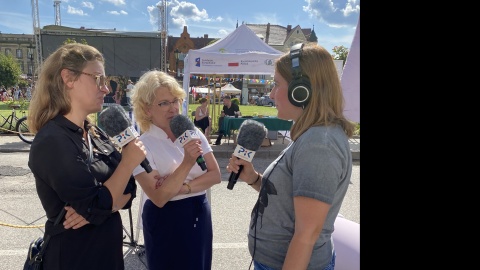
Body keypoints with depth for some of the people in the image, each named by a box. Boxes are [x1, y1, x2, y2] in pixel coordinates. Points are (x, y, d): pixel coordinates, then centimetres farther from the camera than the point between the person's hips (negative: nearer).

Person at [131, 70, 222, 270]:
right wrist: (187, 162, -28)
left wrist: (183, 188, -18)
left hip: (200, 216, 5)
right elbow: (159, 198, -21)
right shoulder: (142, 145, -14)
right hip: (166, 222, -4)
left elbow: (215, 175, -5)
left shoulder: (193, 133, -1)